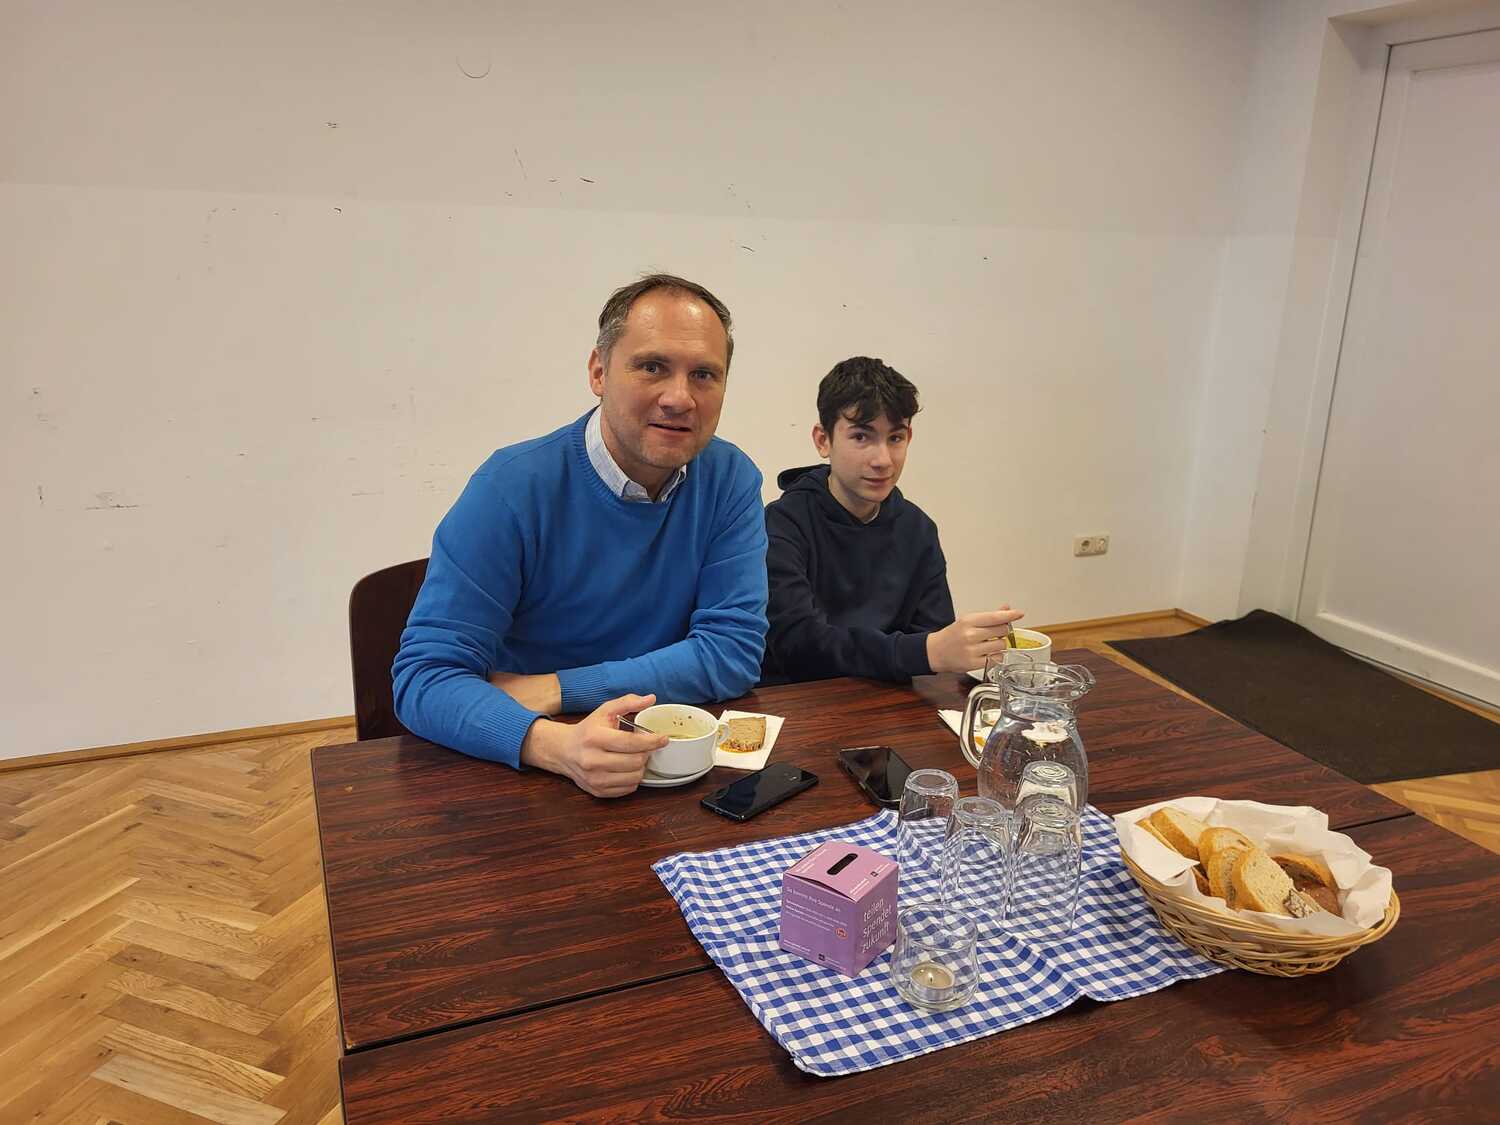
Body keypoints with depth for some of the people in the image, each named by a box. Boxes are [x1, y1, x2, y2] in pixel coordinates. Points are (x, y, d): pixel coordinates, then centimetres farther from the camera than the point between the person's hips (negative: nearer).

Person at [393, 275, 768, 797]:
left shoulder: (731, 480, -4)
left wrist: (554, 689, -18)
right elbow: (425, 674, -19)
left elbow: (734, 649, -9)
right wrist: (555, 744, -38)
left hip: (679, 757, 3)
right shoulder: (513, 487, -15)